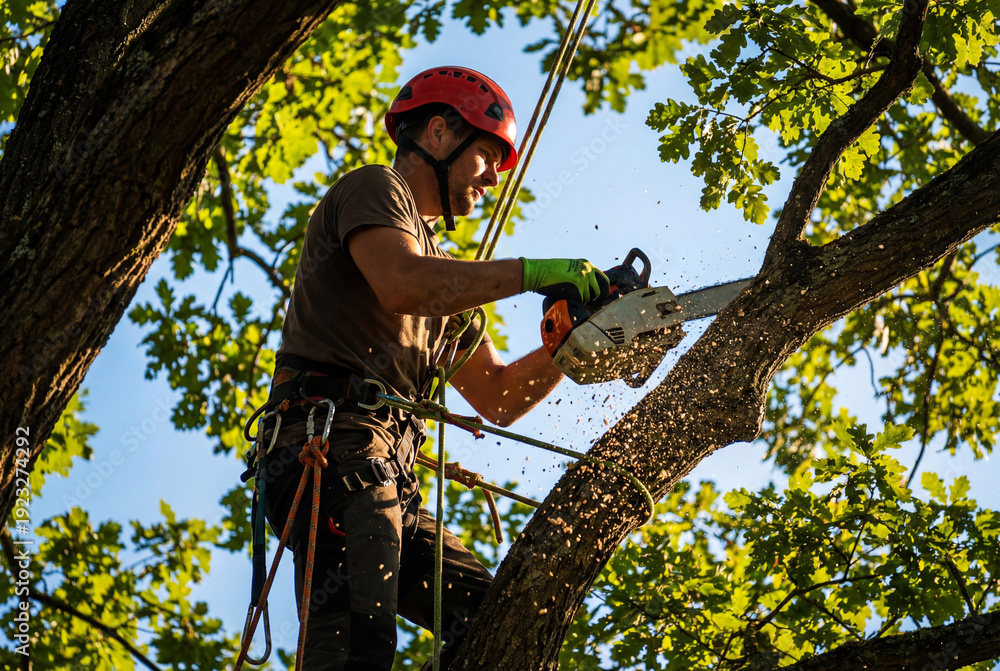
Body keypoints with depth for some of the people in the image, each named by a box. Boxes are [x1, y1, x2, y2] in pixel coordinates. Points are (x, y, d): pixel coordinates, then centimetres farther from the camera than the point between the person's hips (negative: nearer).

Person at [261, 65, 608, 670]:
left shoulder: (440, 265, 33)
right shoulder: (374, 188, 8)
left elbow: (498, 398, 30)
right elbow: (402, 284, -16)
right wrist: (532, 273, -11)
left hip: (390, 477, 9)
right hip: (335, 439, -9)